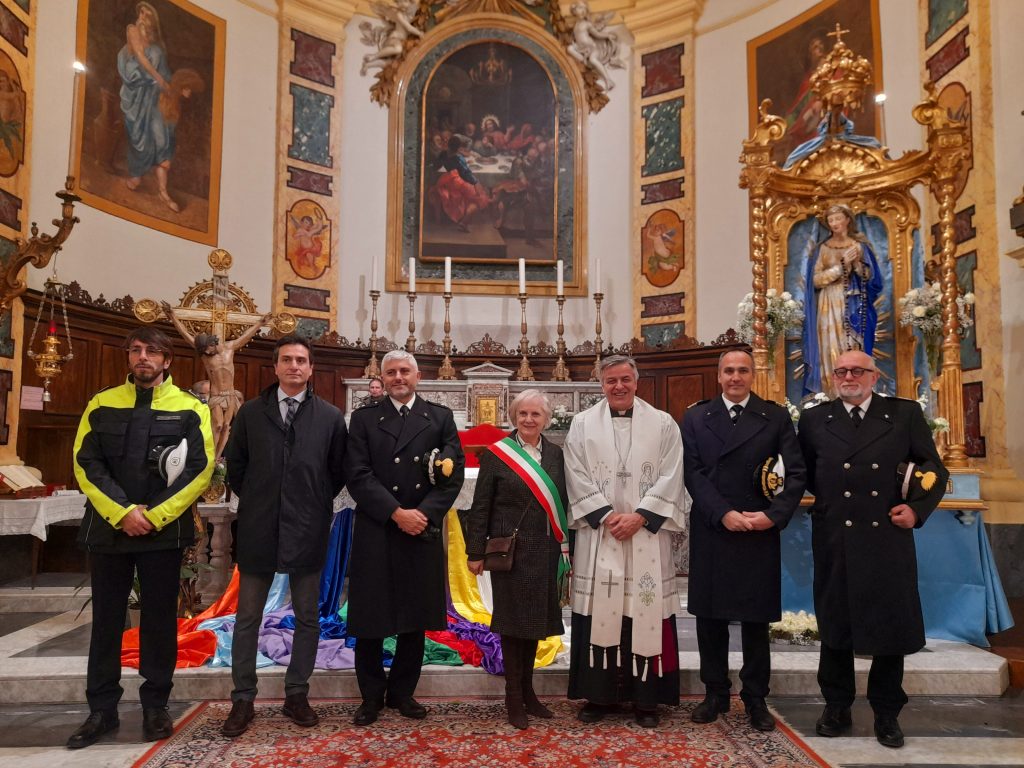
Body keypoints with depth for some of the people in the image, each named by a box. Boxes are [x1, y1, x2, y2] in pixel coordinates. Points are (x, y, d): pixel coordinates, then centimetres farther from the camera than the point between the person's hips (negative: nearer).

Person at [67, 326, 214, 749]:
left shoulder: (190, 409, 0)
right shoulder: (102, 404, 6)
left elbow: (200, 468, -7)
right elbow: (86, 464, -1)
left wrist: (154, 515, -14)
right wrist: (122, 512, -13)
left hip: (164, 531, -2)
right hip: (107, 528, 2)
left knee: (159, 619, 7)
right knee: (106, 619, 9)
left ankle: (155, 705, 20)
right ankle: (102, 708, 22)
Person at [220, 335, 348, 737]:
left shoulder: (330, 417, 0)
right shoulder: (251, 412, 3)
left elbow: (339, 471, 7)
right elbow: (234, 463, 10)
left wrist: (317, 504, 4)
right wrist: (253, 500, 7)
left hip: (307, 530, 0)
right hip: (258, 529, 1)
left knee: (307, 618, 9)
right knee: (247, 617, 8)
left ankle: (296, 695, 24)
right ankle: (243, 699, 20)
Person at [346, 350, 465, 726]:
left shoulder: (440, 418, 8)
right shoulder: (363, 418, 4)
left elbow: (453, 474, 1)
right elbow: (359, 476, -6)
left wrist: (424, 513, -12)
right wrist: (396, 513, -15)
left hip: (423, 533, 1)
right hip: (375, 533, -1)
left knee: (416, 617, 9)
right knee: (370, 618, 6)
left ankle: (402, 692, 25)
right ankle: (372, 696, 22)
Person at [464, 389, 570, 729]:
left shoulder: (556, 454, 7)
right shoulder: (496, 454, -3)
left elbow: (563, 503, 8)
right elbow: (480, 507, -3)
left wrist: (565, 548, 4)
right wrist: (475, 552, -6)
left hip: (545, 552, 4)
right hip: (510, 549, -4)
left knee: (535, 620, 13)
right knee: (513, 619, 4)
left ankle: (527, 691, 28)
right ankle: (513, 698, 17)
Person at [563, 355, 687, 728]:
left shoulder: (662, 423, 4)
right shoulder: (582, 424, 5)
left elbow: (670, 477, -2)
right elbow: (577, 477, -1)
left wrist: (639, 516, -12)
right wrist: (606, 516, -11)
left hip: (647, 534, 0)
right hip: (598, 533, 0)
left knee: (647, 612, 3)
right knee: (598, 612, 4)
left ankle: (646, 697, 15)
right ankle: (598, 694, 16)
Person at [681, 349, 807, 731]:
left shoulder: (776, 416, 4)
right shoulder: (695, 417, 5)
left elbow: (796, 473, -1)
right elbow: (692, 473, -3)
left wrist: (774, 515, -14)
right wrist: (724, 514, -14)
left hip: (760, 533, 0)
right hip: (710, 532, 1)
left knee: (756, 619, 9)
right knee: (710, 617, 9)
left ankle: (756, 698, 22)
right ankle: (715, 693, 23)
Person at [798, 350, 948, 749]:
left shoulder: (905, 414, 3)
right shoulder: (814, 419, 5)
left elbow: (935, 470, 4)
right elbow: (803, 475, 8)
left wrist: (918, 508, -8)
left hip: (889, 538, 0)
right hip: (834, 541, 1)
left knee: (891, 625, 9)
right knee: (835, 625, 12)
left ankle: (886, 712, 28)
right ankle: (836, 707, 28)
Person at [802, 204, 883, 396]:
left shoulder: (860, 246, 7)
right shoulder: (822, 248, 7)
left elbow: (871, 278, 4)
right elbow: (816, 280, -3)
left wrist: (856, 263, -13)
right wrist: (841, 265, -12)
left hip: (854, 308, 0)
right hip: (829, 308, 0)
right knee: (831, 353, -4)